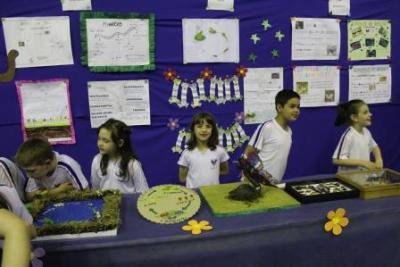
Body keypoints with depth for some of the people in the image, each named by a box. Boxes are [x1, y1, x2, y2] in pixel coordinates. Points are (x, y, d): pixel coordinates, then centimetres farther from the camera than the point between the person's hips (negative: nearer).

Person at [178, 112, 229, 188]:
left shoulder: (219, 151, -3)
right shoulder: (187, 153, -5)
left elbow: (225, 171, 12)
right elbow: (182, 178, 3)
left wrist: (213, 173, 1)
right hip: (194, 191, 0)